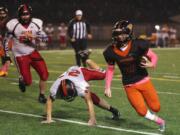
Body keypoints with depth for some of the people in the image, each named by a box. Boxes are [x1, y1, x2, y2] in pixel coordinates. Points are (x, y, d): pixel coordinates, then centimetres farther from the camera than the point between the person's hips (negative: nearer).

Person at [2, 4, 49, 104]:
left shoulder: (36, 24, -7)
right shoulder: (13, 25, -14)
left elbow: (45, 37, 0)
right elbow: (6, 41, -4)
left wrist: (35, 37, -20)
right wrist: (7, 57, -5)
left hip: (33, 52, 3)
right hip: (20, 56, -3)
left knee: (44, 74, -10)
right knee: (28, 82, -6)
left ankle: (42, 95, 11)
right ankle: (21, 80, 31)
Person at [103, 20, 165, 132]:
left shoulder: (138, 45, -20)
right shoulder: (111, 51, -11)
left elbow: (154, 56, -9)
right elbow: (110, 69, 4)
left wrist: (151, 64, -30)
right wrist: (107, 87, 3)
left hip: (143, 81, -1)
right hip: (129, 86, 1)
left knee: (155, 108, 4)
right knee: (142, 111, -4)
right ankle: (159, 121, 25)